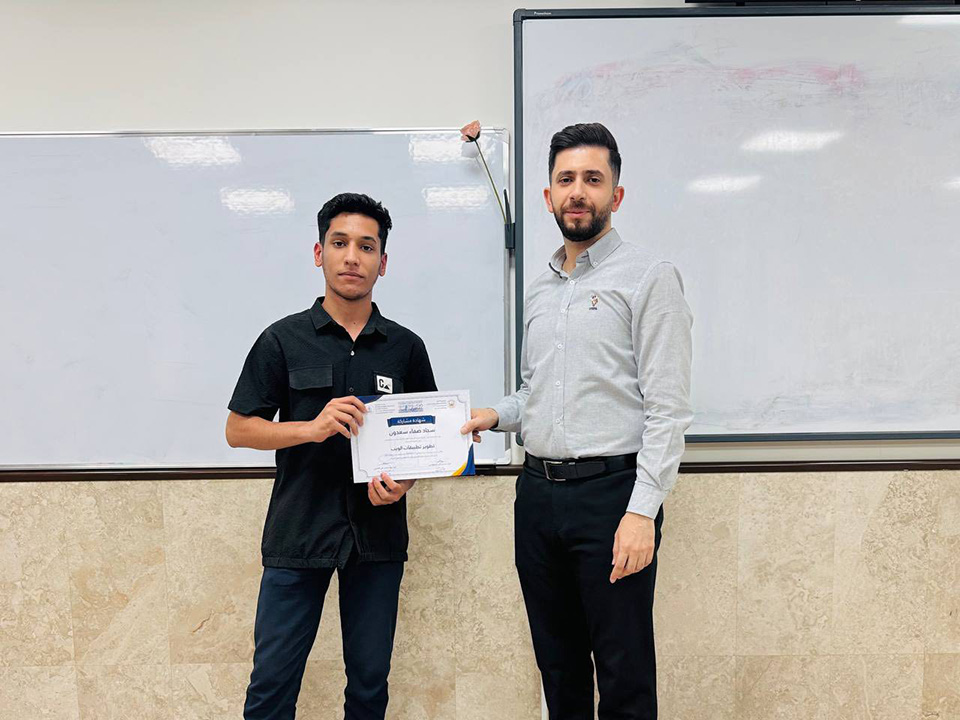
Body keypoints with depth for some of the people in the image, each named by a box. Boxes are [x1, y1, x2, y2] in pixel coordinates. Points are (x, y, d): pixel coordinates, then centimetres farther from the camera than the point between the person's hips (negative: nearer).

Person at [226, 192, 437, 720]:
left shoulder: (406, 347, 6)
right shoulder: (284, 340, 1)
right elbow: (238, 429, 1)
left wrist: (404, 482, -8)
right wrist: (312, 428, -16)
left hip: (377, 535, 2)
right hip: (298, 534, -1)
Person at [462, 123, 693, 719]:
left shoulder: (648, 276, -4)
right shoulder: (540, 290, 16)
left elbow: (668, 407, -11)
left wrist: (643, 511, -18)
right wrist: (497, 415, 5)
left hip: (610, 490, -6)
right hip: (538, 491, 6)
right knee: (558, 665, 18)